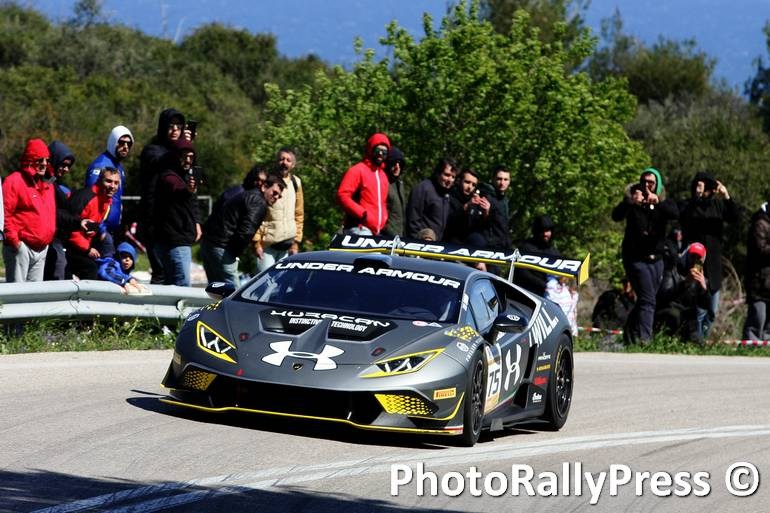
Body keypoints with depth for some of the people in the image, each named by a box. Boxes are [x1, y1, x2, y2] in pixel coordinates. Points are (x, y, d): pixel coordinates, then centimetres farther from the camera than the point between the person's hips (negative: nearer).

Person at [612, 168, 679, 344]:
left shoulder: (664, 203, 5)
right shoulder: (631, 201, -1)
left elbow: (675, 214, -18)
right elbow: (616, 216, -20)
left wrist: (658, 202, -38)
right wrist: (631, 203, -40)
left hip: (656, 258, 4)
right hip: (636, 258, -4)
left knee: (645, 300, 14)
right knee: (648, 300, -17)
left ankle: (630, 335, 31)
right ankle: (644, 337, -23)